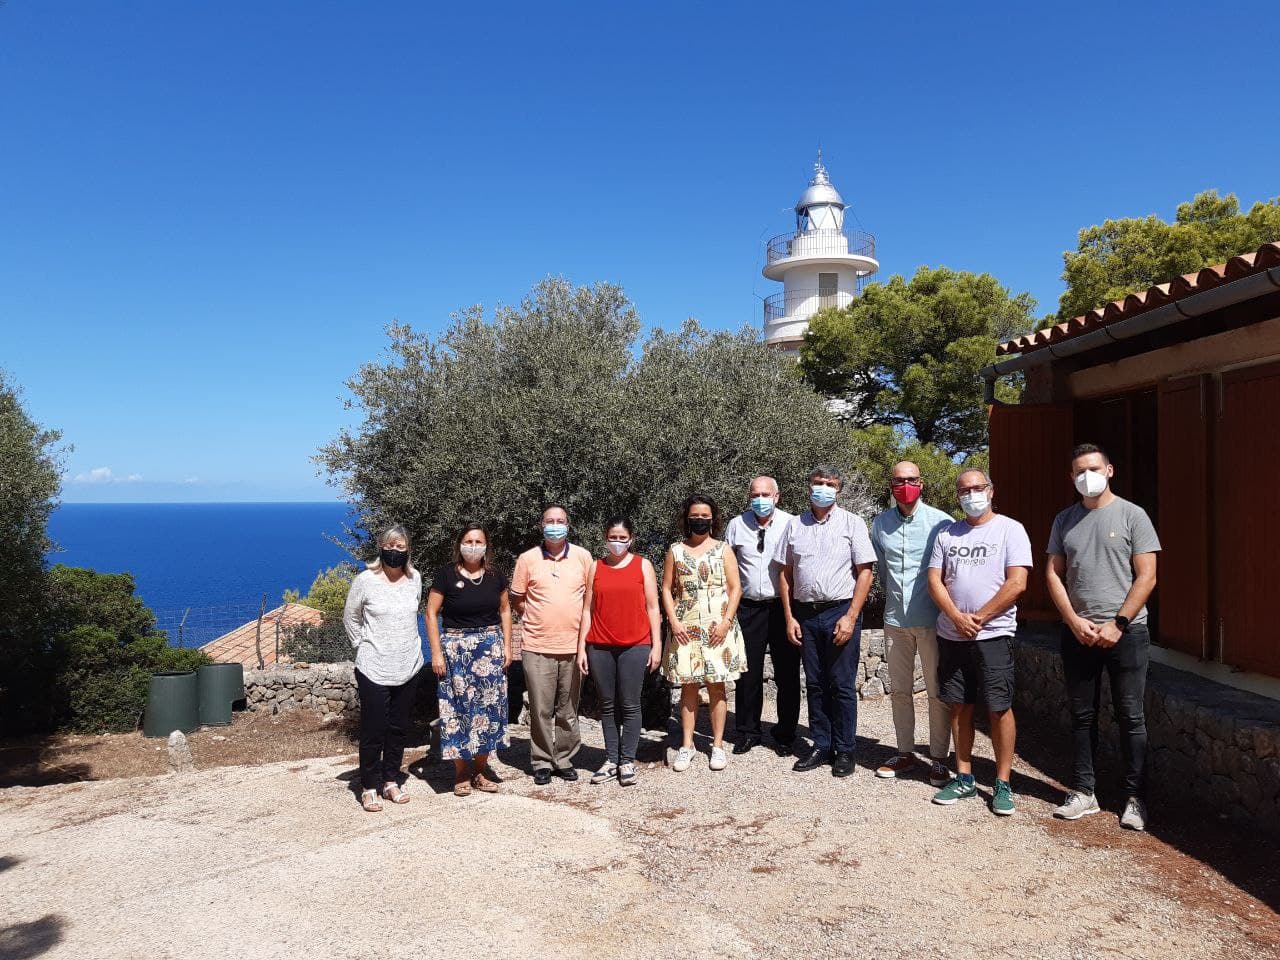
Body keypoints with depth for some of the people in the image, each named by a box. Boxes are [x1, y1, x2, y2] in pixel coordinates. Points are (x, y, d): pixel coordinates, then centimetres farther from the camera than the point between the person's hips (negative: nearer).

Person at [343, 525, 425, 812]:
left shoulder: (415, 578, 1)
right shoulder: (366, 580, -9)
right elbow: (350, 618, 4)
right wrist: (364, 646, 2)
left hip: (408, 667, 4)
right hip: (374, 668, -4)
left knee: (399, 728, 12)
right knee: (373, 731, 1)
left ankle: (391, 780, 26)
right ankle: (370, 787, 14)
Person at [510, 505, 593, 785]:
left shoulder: (583, 557, 4)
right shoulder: (527, 559, 2)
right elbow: (517, 599, 9)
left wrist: (582, 625, 5)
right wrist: (537, 620, 3)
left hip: (573, 645, 1)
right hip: (537, 646, -1)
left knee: (568, 708, 9)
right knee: (541, 709, 3)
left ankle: (564, 759, 23)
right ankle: (542, 762, 16)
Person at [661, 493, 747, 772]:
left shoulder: (723, 550, 4)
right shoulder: (676, 551, 7)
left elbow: (735, 588, 0)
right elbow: (667, 589, 6)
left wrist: (726, 622, -9)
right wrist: (674, 621, -6)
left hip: (718, 628, -1)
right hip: (685, 629, 1)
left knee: (716, 687, 3)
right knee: (688, 687, 4)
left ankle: (717, 745, 12)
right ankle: (687, 745, 13)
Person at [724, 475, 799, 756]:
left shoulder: (790, 524, -2)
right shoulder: (736, 525, 5)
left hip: (783, 606, -1)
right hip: (748, 608, 2)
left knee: (787, 674, 6)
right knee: (748, 674, 8)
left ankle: (785, 735, 20)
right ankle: (747, 732, 22)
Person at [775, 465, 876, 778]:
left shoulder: (852, 523, -1)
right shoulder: (795, 525, 9)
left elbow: (865, 573, -5)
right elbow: (785, 573, 11)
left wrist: (850, 617, -12)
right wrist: (789, 617, 4)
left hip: (841, 613, -3)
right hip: (805, 614, 4)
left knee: (842, 686, 1)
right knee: (815, 684, 11)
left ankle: (844, 751, 13)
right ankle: (821, 746, 21)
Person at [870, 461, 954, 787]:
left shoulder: (941, 522, -7)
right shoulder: (880, 524, 5)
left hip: (931, 620, -4)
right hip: (895, 620, 4)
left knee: (937, 692, 2)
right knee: (899, 690, 12)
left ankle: (939, 758, 13)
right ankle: (905, 752, 24)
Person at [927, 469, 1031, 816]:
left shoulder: (1010, 529, -2)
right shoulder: (947, 535, 12)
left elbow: (1017, 583, -10)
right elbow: (935, 580, 6)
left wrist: (978, 618, -11)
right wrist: (957, 617, -9)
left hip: (993, 634, -4)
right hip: (951, 634, 4)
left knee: (999, 708, -2)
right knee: (960, 706, 9)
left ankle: (1003, 784, 8)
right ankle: (964, 779, 19)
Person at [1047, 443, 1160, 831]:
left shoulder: (1131, 515, -2)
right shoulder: (1065, 520, 8)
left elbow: (1146, 577, -6)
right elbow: (1053, 574, 6)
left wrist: (1117, 624, -11)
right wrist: (1075, 622, -5)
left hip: (1125, 632, -3)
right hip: (1077, 633, 4)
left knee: (1130, 717, 2)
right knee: (1082, 716, 10)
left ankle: (1134, 798, 13)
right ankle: (1083, 792, 19)